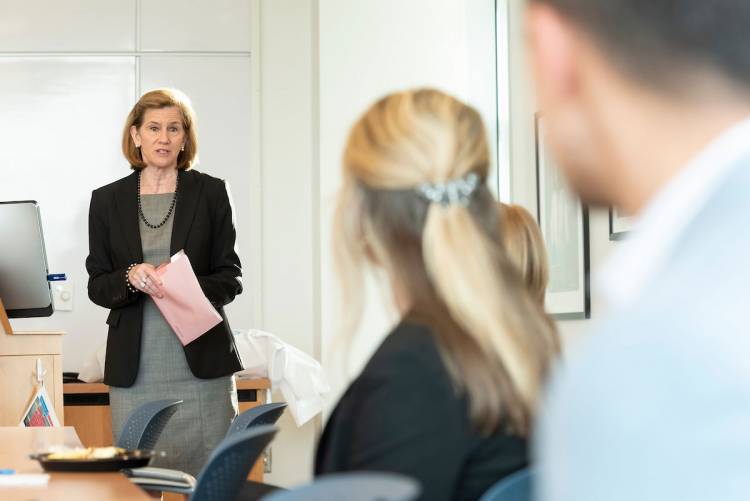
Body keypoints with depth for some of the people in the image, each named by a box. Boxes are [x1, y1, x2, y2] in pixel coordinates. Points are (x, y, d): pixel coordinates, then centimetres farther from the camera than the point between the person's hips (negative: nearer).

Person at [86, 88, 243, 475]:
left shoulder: (211, 192, 6)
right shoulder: (107, 200, 8)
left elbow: (231, 277, 6)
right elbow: (97, 286, 8)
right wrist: (131, 278, -13)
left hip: (202, 360, -1)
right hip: (135, 366, 1)